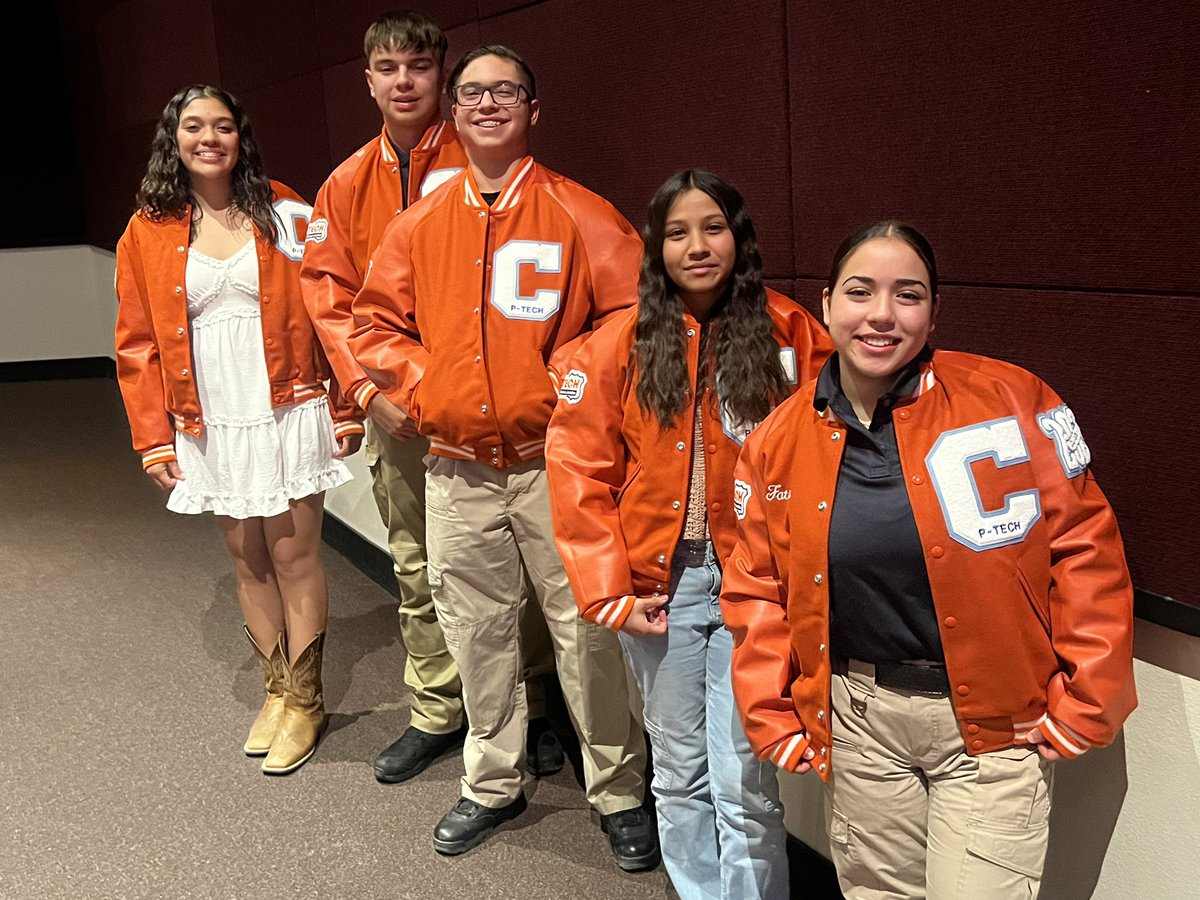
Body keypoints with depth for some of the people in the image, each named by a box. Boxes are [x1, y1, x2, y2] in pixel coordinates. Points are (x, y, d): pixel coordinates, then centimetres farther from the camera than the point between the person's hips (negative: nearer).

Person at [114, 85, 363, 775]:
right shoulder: (148, 232, 3)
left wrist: (345, 409, -3)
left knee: (293, 553, 2)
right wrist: (154, 438, 2)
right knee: (247, 557, 12)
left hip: (288, 414, -2)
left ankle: (305, 701, 18)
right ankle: (276, 690, 28)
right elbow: (138, 343, 5)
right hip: (211, 426, 2)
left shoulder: (284, 214, -1)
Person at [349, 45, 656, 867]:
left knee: (584, 629, 1)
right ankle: (493, 783, 32)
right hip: (457, 469, 4)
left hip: (554, 463, -3)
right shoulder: (421, 223, 8)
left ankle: (620, 794, 19)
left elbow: (631, 312, -8)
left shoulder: (581, 215, -3)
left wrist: (567, 383, -13)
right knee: (477, 630, 14)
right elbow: (377, 323, 13)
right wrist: (423, 389, 0)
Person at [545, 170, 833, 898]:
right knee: (680, 774, 15)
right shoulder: (623, 343, -1)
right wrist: (608, 590, -5)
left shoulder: (790, 333, -2)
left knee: (744, 783, 1)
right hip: (660, 582, 2)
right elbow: (580, 470, -1)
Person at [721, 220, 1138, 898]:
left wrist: (1083, 707, -7)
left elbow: (1085, 550, -6)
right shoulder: (778, 441, 0)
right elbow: (756, 588, 8)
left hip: (992, 727, -3)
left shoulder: (1011, 400, -10)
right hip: (858, 721, 3)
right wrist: (774, 721, 4)